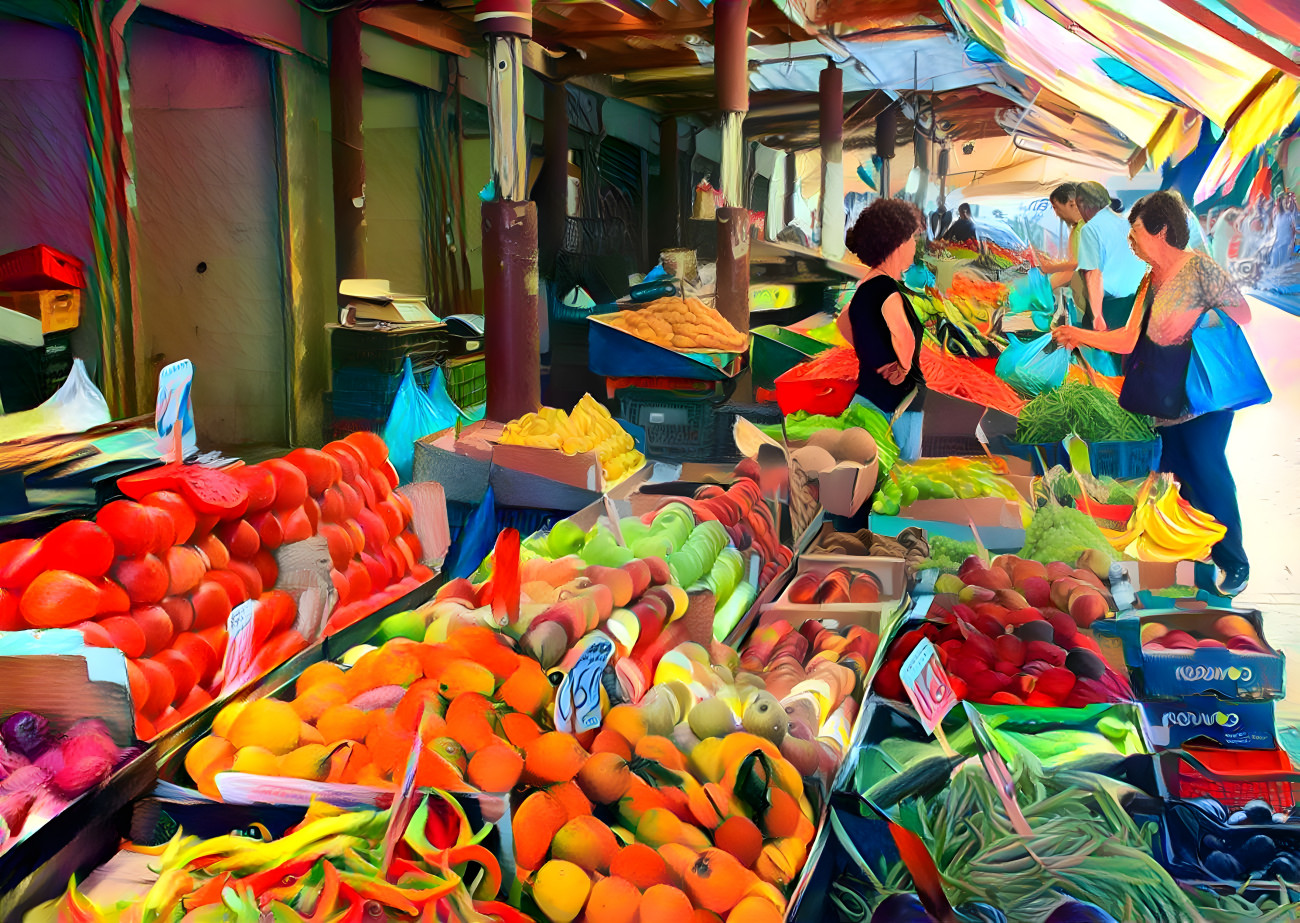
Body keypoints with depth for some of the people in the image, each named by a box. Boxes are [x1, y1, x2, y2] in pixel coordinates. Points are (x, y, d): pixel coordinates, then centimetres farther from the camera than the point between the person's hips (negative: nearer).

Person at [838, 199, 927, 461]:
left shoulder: (866, 287, 9)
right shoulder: (886, 288, -19)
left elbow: (842, 323, 28)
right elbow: (903, 335, -39)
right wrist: (904, 366, -20)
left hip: (868, 395, 9)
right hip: (896, 401, -9)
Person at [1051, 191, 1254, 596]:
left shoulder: (1199, 267, -10)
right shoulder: (1150, 281, 13)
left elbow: (1242, 312, -12)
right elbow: (1128, 340, 12)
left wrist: (1194, 319, -23)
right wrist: (1079, 335, 9)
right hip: (1165, 402, 7)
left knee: (1207, 472, -5)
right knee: (1176, 475, 10)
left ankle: (1233, 564, 10)